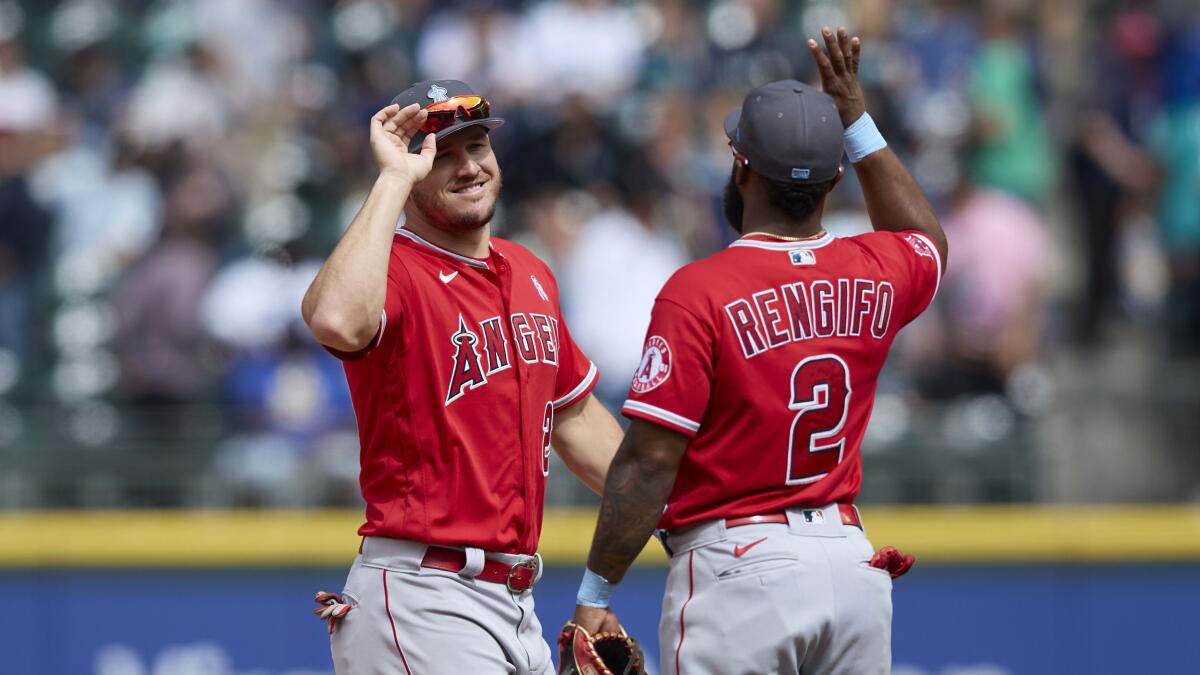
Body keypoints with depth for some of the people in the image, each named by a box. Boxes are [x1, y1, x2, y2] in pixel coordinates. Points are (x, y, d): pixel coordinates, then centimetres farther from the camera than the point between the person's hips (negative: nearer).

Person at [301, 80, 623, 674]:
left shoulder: (530, 275, 15)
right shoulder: (393, 268, -11)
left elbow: (573, 414, 28)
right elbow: (336, 322, -37)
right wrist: (393, 179, -28)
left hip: (517, 607, 8)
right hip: (423, 598, -8)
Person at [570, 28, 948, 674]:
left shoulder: (697, 292, -13)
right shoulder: (874, 276, 4)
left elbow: (649, 460, -15)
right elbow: (927, 242, 32)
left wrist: (595, 592, -7)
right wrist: (857, 124, 30)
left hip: (736, 567, -6)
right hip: (853, 564, 6)